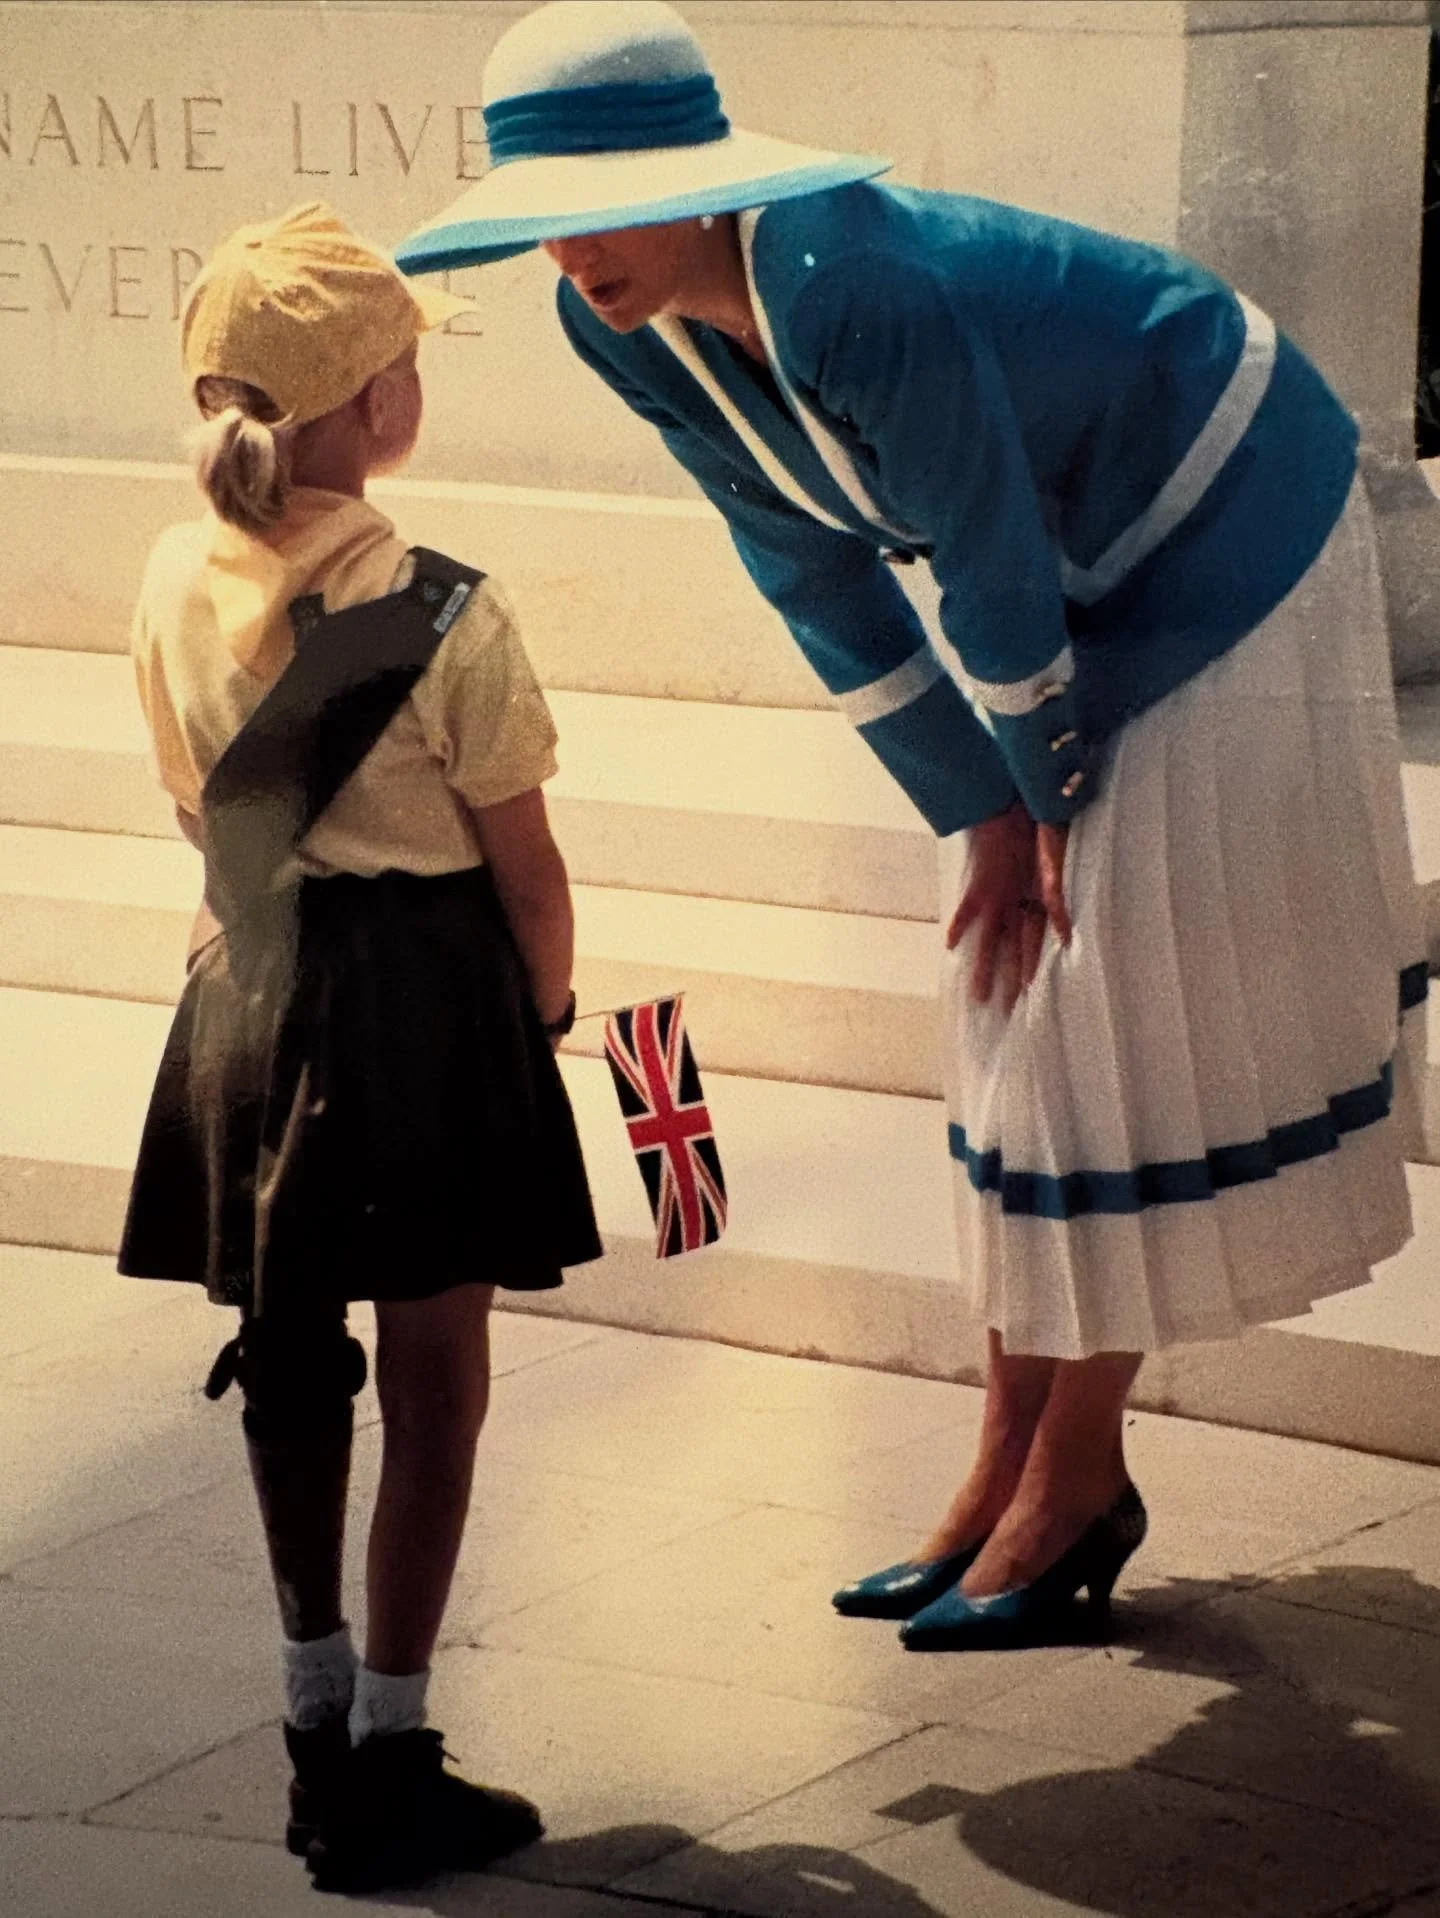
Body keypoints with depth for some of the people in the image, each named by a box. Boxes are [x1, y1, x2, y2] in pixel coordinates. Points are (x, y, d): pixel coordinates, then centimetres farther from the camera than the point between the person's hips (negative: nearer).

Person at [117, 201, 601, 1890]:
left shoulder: (176, 585, -2)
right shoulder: (438, 616, -19)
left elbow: (203, 814, 8)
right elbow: (522, 863, -11)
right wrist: (547, 1002, 7)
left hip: (249, 992, 6)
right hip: (425, 988, -5)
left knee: (291, 1361, 18)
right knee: (434, 1380, 5)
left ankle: (317, 1719, 30)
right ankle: (385, 1769, 9)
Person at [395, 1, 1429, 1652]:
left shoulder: (857, 288, -37)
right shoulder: (621, 323, -12)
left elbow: (992, 563, -26)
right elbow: (810, 570, -3)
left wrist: (1046, 800, -10)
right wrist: (985, 818, -2)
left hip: (1223, 531, -8)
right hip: (1074, 563, 8)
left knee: (1133, 994, -4)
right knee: (1015, 982, 8)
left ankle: (1077, 1477, 6)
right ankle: (1016, 1453, 17)